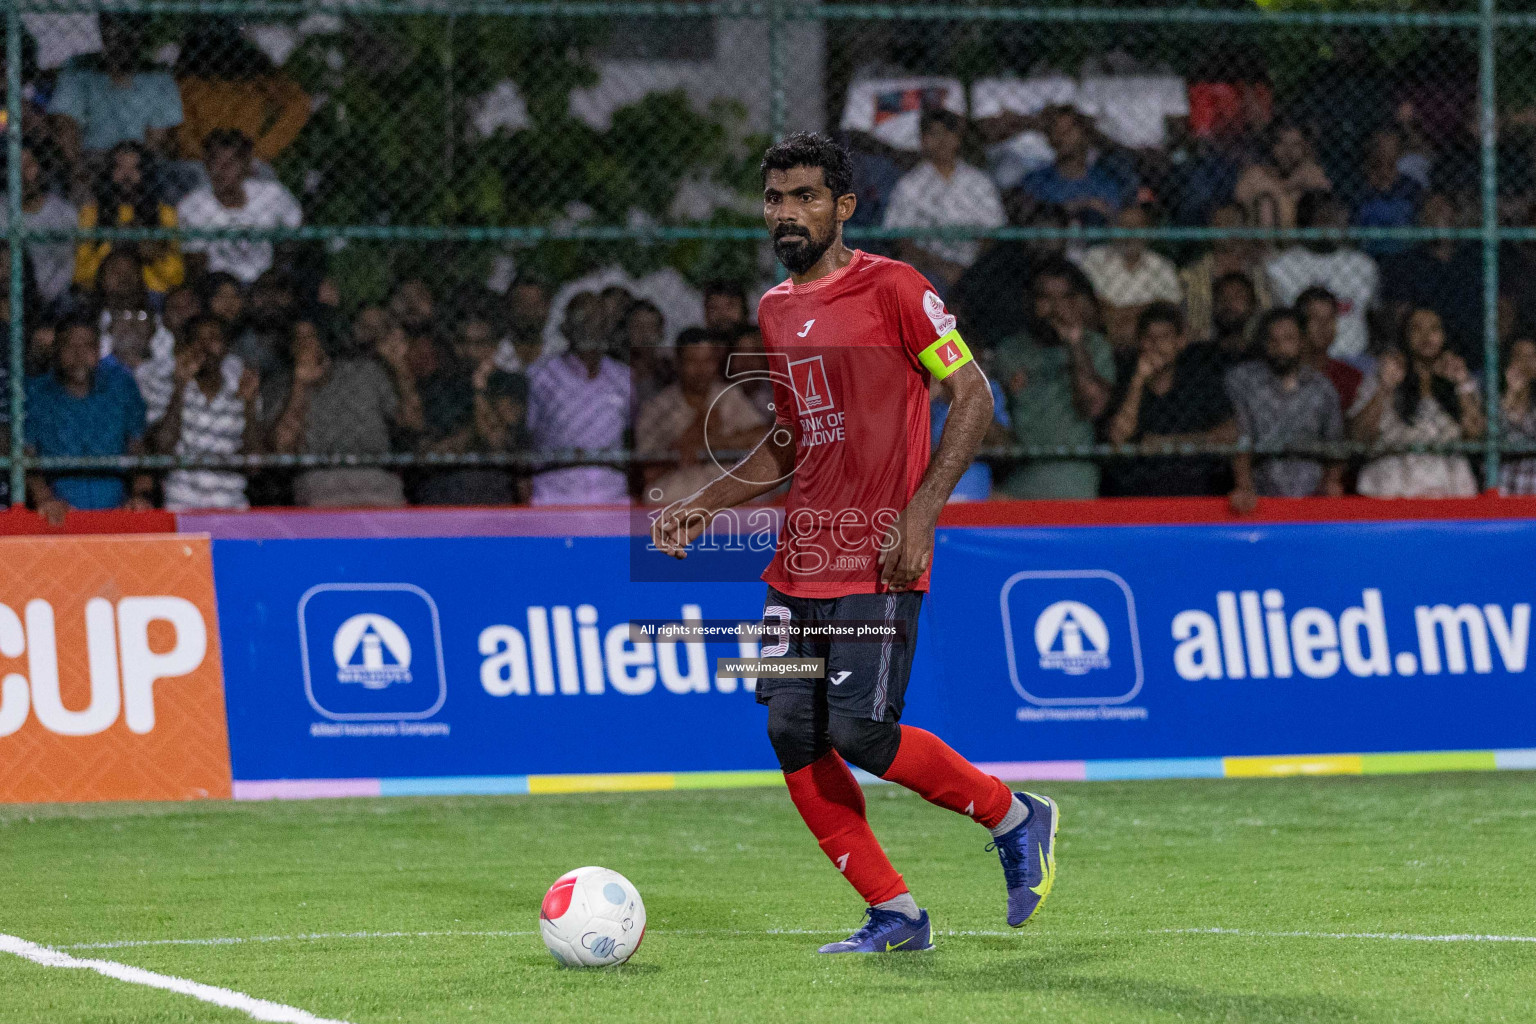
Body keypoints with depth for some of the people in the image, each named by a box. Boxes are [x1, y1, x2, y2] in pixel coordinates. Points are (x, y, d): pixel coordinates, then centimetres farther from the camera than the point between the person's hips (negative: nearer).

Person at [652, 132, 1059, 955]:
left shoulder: (891, 288, -7)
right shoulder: (774, 311, 15)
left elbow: (973, 395, -8)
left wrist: (920, 514, -16)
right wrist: (706, 504, 14)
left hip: (877, 562, -7)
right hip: (799, 561, 7)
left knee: (860, 733, -16)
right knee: (793, 735, -2)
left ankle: (1015, 818, 8)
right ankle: (893, 915, 8)